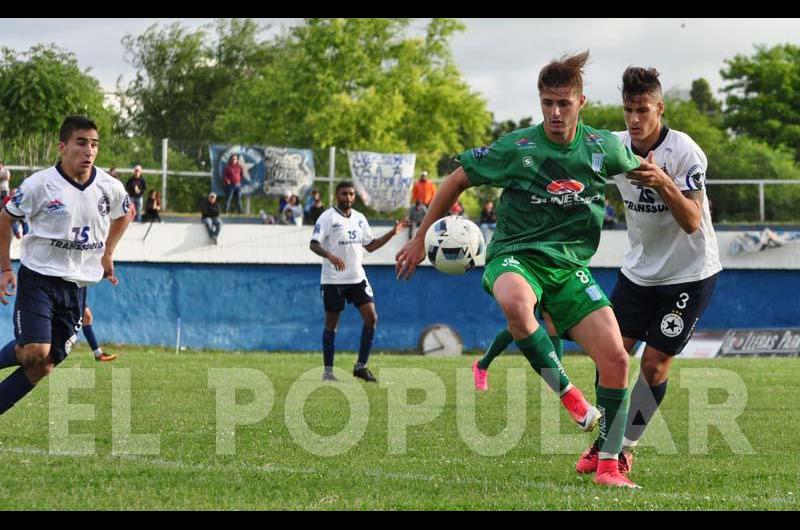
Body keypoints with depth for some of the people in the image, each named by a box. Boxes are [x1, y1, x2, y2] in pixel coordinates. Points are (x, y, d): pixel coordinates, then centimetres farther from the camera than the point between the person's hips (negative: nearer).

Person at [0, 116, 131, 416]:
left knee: (44, 367, 1)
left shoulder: (110, 188, -1)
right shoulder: (39, 185, -12)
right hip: (39, 277, -4)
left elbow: (125, 213, 23)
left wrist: (107, 254, 17)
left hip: (78, 285, 4)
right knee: (35, 352, -22)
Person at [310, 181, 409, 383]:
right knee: (331, 322, 2)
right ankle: (328, 371, 10)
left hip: (357, 278, 6)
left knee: (371, 317, -4)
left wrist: (392, 233, 12)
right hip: (333, 280, -5)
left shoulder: (359, 218, 12)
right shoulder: (327, 217, -8)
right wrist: (330, 256, -33)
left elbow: (370, 245, 20)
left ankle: (361, 366, 5)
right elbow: (314, 244, -16)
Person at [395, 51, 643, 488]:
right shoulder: (516, 148, -7)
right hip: (515, 255, -3)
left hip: (570, 264, 3)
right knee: (515, 302, -42)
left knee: (615, 358, -12)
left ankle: (609, 464, 2)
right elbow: (457, 180, 5)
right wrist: (420, 239, 6)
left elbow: (640, 172, 25)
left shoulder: (604, 148, 1)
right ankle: (566, 392, -24)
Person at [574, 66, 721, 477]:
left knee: (654, 365, -5)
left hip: (689, 274, -5)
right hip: (639, 270, 5)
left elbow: (692, 222, -28)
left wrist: (663, 182, -41)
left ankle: (625, 450, 10)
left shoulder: (685, 153, -21)